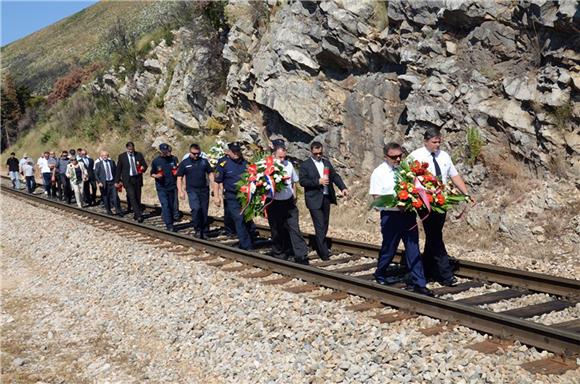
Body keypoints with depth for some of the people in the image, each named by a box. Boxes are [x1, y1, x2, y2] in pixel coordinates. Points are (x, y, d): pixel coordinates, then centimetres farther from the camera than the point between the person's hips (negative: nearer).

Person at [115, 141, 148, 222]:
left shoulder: (139, 155, 5)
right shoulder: (122, 156, 1)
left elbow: (145, 165, 8)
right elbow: (118, 169, 5)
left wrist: (143, 168, -16)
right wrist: (117, 181, 4)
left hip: (137, 179, 3)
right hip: (128, 180, -2)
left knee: (138, 197, 6)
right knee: (132, 197, -13)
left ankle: (136, 213, 18)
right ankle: (139, 215, -16)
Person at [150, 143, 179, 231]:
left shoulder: (174, 159, 1)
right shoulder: (156, 161, -2)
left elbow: (178, 171, 13)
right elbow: (152, 174, 6)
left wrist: (177, 172, -10)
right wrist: (156, 176, -16)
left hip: (172, 187, 2)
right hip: (161, 188, -2)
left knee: (172, 206, 10)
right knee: (165, 206, -12)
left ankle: (171, 224, 22)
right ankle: (169, 226, -12)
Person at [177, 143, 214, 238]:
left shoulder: (204, 162, 7)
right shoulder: (184, 163, 2)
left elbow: (210, 174, 10)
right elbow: (179, 178, 4)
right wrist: (181, 191, -5)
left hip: (204, 189, 3)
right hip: (192, 190, -3)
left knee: (204, 211, 5)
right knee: (196, 208, -21)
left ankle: (203, 231, 18)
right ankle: (197, 229, -7)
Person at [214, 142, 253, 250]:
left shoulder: (244, 162, 7)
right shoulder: (223, 164, -7)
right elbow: (217, 181, -6)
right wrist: (216, 196, -10)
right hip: (232, 197, -5)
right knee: (239, 220, -8)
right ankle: (246, 246, -3)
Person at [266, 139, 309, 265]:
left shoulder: (289, 164, 4)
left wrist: (294, 196, 16)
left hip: (289, 202, 3)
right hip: (274, 204, -3)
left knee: (294, 228, -1)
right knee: (277, 230, 11)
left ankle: (301, 256, 1)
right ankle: (279, 254, 27)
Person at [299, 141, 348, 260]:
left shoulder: (327, 163, 13)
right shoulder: (305, 165, -4)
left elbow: (335, 176, 9)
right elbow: (302, 181, -11)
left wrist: (343, 187, -6)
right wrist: (318, 181, -20)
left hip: (326, 198, 6)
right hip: (314, 200, -6)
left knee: (324, 225, 14)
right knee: (320, 226, -8)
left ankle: (317, 245, 33)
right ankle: (324, 253, -5)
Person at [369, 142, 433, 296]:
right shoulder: (379, 173, -5)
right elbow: (377, 197, -9)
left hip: (408, 214, 3)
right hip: (390, 216, -3)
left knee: (413, 249, 3)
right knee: (389, 248, 10)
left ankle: (419, 283, 7)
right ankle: (380, 274, 35)